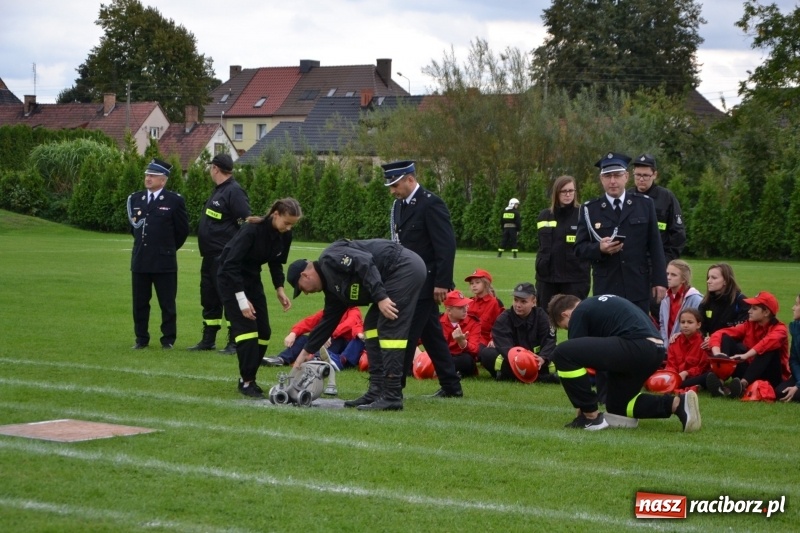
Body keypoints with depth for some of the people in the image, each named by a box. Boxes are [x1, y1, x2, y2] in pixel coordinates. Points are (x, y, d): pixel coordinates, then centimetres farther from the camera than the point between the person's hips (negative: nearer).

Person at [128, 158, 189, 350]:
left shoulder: (174, 201, -5)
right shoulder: (135, 199, 9)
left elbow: (182, 230, 3)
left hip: (164, 262, -4)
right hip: (139, 261, 4)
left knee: (167, 304, 3)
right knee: (140, 303, 8)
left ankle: (168, 339, 11)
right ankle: (141, 339, 17)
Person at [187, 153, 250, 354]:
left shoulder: (234, 192, -14)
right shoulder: (218, 191, 16)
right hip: (210, 256, 10)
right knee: (209, 299, 15)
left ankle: (234, 343, 1)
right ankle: (208, 340, 24)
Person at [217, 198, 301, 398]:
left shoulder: (284, 235, -9)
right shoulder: (252, 230, -29)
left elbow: (276, 263, 8)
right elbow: (231, 265, -28)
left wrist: (279, 289, -6)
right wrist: (242, 300, -29)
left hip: (252, 278, 7)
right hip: (230, 277, -7)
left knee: (264, 330, 1)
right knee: (246, 327, -15)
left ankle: (248, 376, 14)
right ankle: (246, 382, -9)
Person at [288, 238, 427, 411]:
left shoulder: (329, 259, -8)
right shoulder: (333, 286, 20)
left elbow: (364, 262, -22)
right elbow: (328, 320, 27)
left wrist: (380, 297, -27)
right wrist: (306, 351, 33)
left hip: (404, 267, -10)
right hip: (398, 274, 11)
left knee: (390, 330, -12)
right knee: (372, 325, 13)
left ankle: (392, 397, -13)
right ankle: (377, 392, 11)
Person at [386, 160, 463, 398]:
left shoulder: (431, 204, -14)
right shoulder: (399, 205, 12)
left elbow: (446, 245, -17)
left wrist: (443, 283, -20)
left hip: (424, 283, -9)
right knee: (431, 335, 12)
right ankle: (450, 386, 19)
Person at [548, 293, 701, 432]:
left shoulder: (579, 313, 7)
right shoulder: (602, 304, 32)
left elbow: (574, 355, 9)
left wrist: (583, 405, 20)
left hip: (636, 347, -9)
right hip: (656, 350, 9)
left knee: (563, 353, -8)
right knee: (617, 405, 27)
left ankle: (591, 417, 2)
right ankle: (677, 404, 11)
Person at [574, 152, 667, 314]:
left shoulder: (644, 204, 7)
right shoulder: (590, 210, 4)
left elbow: (655, 246, 5)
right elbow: (579, 248, 2)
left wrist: (659, 280, -1)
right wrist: (599, 248, -19)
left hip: (638, 288, 1)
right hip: (605, 289, -1)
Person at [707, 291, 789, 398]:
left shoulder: (779, 329, -10)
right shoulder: (748, 325, 3)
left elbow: (769, 342, -35)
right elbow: (719, 334, -7)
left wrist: (745, 356, -48)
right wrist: (717, 354, -28)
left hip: (771, 378, -4)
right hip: (749, 371, 4)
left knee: (769, 348, -31)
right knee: (726, 338, -10)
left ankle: (743, 384, -46)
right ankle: (719, 381, -35)